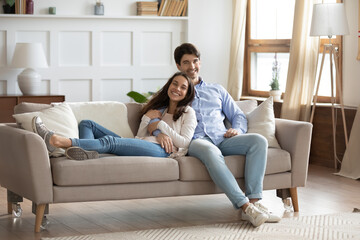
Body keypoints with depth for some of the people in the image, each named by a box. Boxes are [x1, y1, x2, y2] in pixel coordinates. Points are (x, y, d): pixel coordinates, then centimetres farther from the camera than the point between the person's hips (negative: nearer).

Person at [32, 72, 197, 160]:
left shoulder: (188, 112, 15)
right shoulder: (158, 108, 32)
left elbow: (184, 143, 1)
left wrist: (160, 125, 1)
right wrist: (147, 118, 1)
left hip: (162, 150, -8)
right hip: (143, 145, 8)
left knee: (110, 141, -32)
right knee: (87, 124, -3)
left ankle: (54, 140, -48)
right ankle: (87, 152, -41)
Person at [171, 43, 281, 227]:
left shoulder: (217, 90, 30)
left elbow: (238, 115, 28)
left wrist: (237, 129, 3)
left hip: (222, 139, 4)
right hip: (196, 141, -4)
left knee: (258, 140, -25)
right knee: (210, 151, -42)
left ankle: (253, 201, -33)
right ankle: (245, 206, -47)